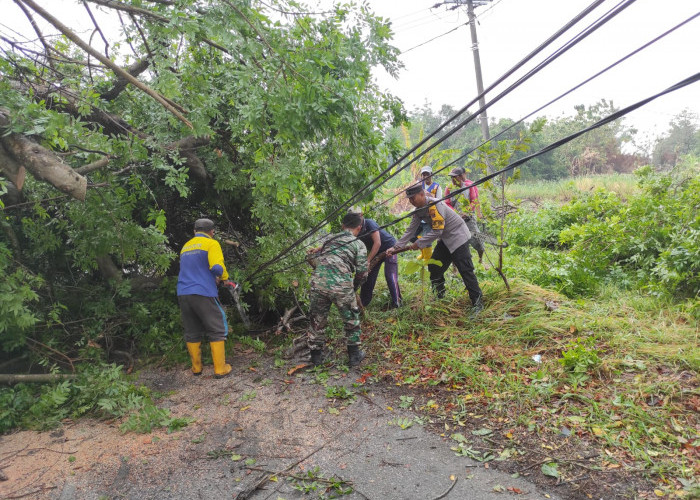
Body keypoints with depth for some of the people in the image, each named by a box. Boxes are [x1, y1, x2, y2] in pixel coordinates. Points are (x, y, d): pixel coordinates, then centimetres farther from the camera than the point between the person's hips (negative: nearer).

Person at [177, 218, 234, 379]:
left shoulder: (185, 246, 19)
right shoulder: (211, 244, -1)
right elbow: (217, 267, -17)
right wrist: (224, 278, 3)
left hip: (183, 294, 6)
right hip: (203, 293, -6)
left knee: (192, 333, 15)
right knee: (217, 331, 4)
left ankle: (196, 368, 23)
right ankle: (220, 369, 3)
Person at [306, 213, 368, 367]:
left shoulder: (329, 238, 20)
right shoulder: (359, 245, 8)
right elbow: (362, 273, 4)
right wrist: (353, 287, 20)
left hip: (318, 282, 3)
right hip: (341, 285, -3)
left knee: (317, 319, 19)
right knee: (351, 320, 17)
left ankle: (316, 355, 29)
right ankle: (354, 355, 27)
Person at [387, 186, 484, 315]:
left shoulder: (435, 205, -27)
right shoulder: (419, 209, 2)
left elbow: (437, 231, -29)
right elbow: (410, 230, 2)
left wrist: (418, 244, -23)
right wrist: (396, 247, -5)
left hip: (458, 237, -9)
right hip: (445, 239, 9)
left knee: (465, 270, -12)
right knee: (434, 267, 10)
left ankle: (478, 302, -5)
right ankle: (440, 297, 26)